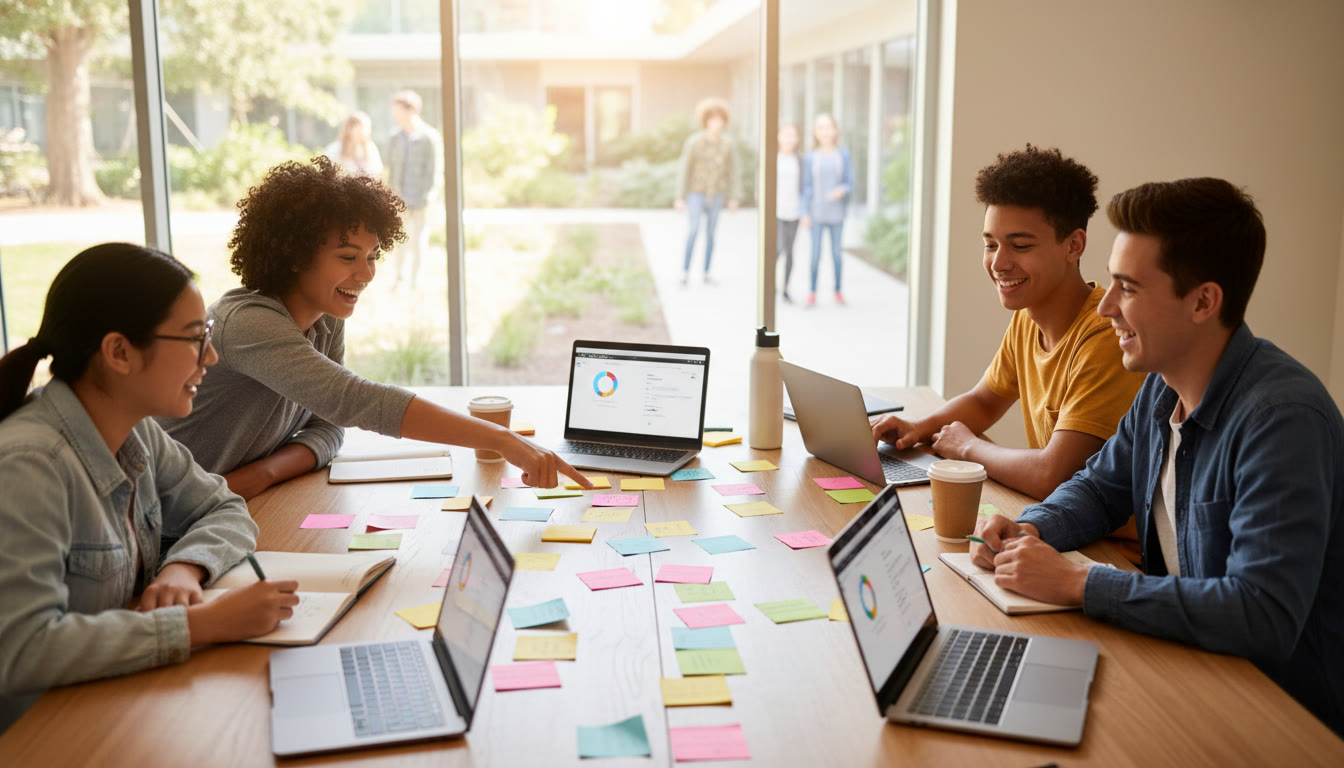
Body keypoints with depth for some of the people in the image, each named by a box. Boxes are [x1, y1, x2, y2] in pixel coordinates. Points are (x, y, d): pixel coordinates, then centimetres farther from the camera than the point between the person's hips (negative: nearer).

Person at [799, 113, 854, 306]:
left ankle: (838, 291, 19)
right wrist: (805, 213, -3)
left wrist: (843, 190, -19)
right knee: (816, 253, 0)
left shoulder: (843, 154, 1)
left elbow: (850, 182, 3)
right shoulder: (811, 158, 1)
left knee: (836, 253, 7)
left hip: (836, 213, 0)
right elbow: (807, 187, 2)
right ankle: (812, 292, 10)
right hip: (817, 214, 0)